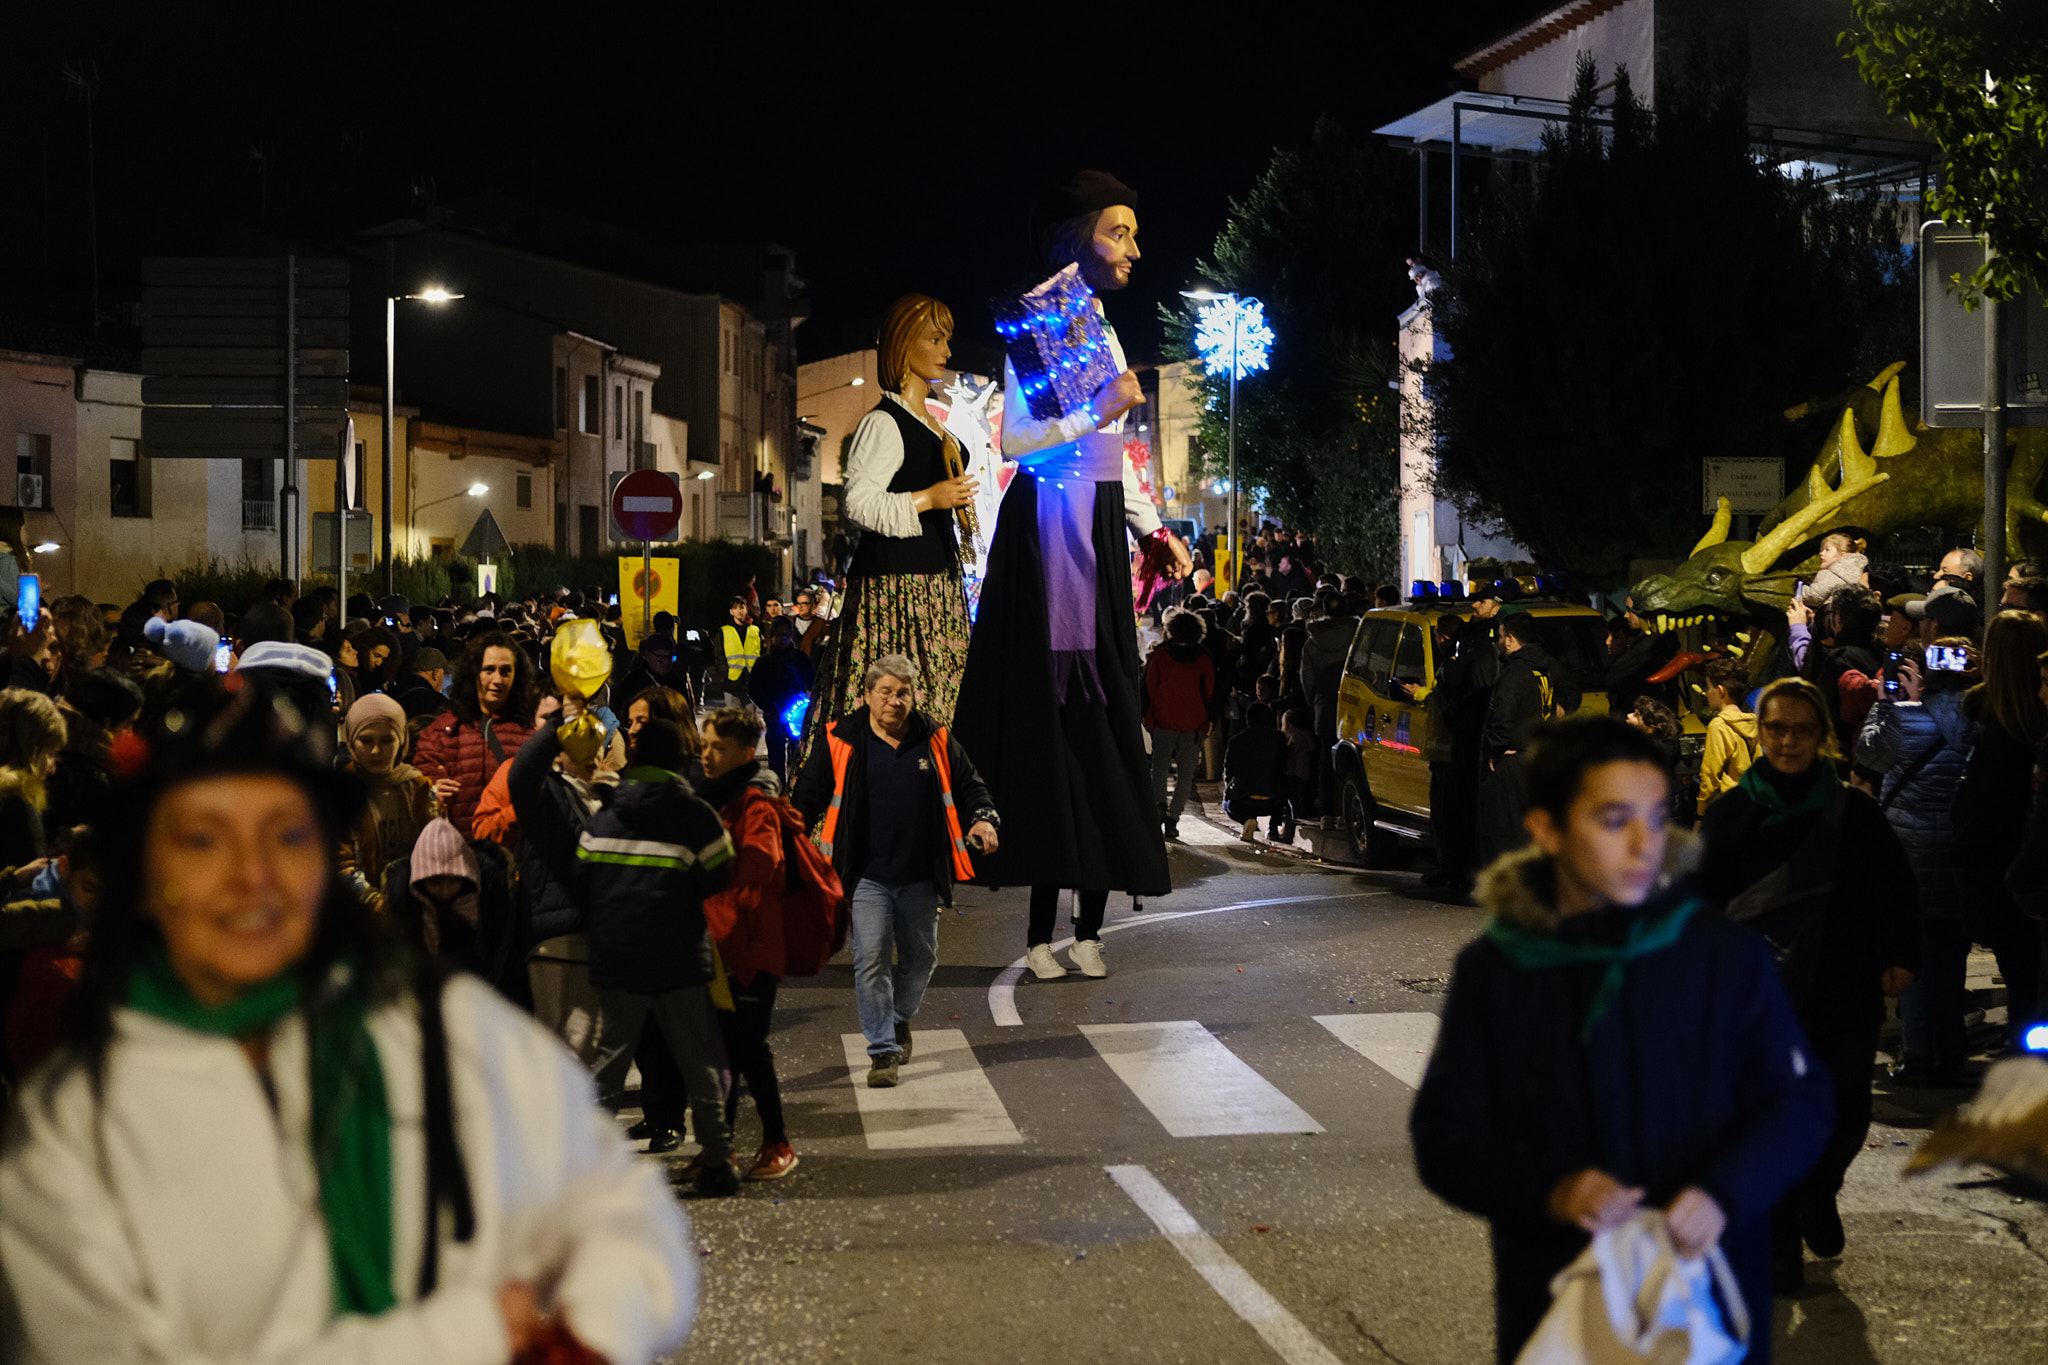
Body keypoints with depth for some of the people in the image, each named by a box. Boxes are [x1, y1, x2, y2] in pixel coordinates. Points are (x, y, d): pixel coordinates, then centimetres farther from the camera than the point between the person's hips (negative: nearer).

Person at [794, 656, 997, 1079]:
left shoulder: (936, 741, 4)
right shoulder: (840, 742, -2)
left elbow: (969, 786, 13)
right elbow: (809, 795, 3)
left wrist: (984, 819, -6)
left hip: (921, 877, 3)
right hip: (867, 876, -3)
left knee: (920, 958, 15)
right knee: (871, 960, -11)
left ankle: (900, 1020, 42)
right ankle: (883, 1052, -3)